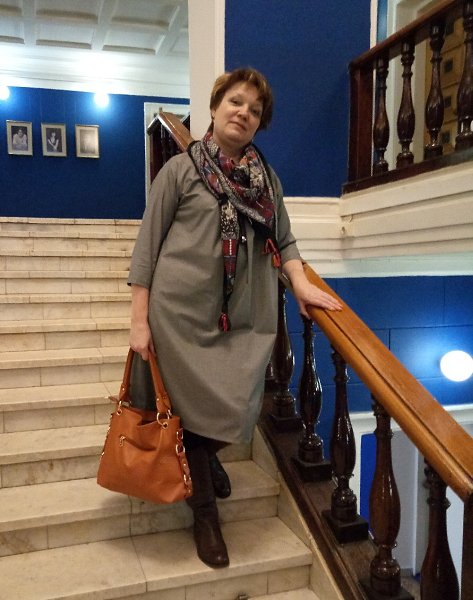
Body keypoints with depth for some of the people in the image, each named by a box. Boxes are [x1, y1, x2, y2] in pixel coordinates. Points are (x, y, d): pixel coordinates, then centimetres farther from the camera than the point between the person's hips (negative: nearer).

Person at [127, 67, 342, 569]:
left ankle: (205, 453, 42)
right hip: (184, 311, -3)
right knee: (198, 408, 4)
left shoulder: (266, 177, 12)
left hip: (246, 316, 4)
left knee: (240, 409, 4)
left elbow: (283, 239, 15)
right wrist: (140, 319, -7)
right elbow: (147, 245, -2)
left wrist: (301, 283, -5)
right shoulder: (181, 169, 0)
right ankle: (204, 513, 28)